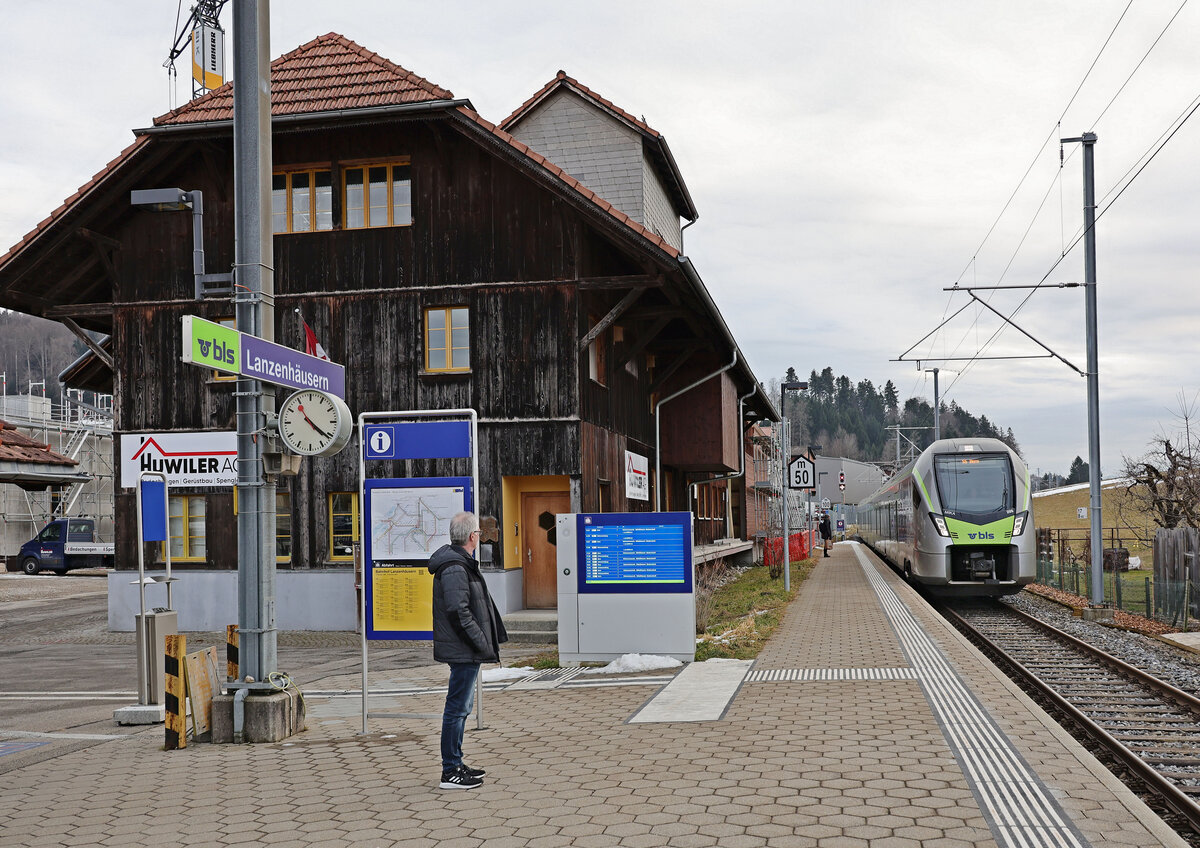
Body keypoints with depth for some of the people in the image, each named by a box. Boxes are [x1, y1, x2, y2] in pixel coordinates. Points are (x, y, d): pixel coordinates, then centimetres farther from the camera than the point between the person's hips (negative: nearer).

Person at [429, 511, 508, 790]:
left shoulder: (459, 563, 16)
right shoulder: (454, 568, -19)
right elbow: (459, 611, -24)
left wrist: (484, 643, 17)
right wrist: (482, 644, -19)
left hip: (464, 651, 11)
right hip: (462, 651, -11)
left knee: (461, 706, 17)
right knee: (457, 708, -5)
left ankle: (456, 764, 26)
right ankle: (450, 772, 0)